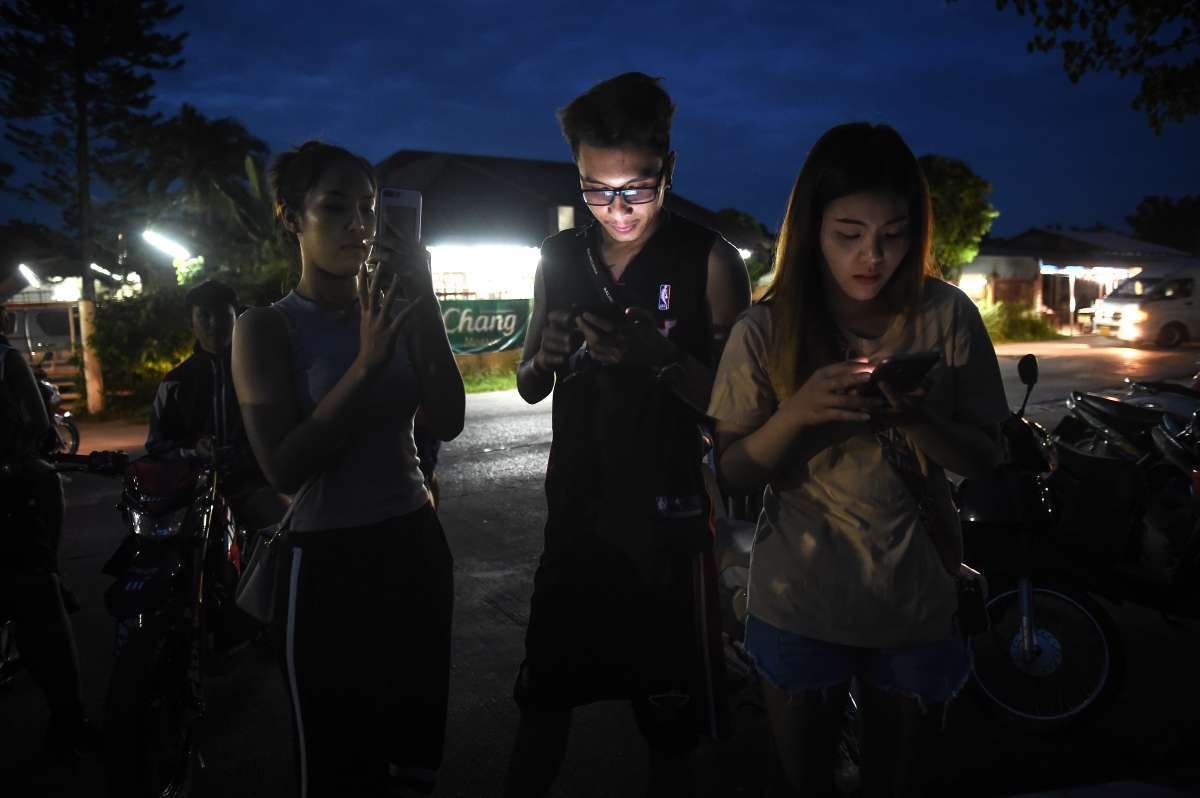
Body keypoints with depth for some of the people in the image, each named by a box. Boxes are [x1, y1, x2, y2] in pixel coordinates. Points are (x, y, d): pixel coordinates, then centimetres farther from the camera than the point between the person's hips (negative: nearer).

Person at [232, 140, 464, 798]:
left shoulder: (395, 308, 3)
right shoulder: (266, 327, -7)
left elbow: (447, 423, -9)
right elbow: (284, 468, -19)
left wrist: (425, 306, -17)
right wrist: (369, 360, -24)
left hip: (416, 545, 4)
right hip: (328, 560, -4)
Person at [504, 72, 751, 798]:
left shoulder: (710, 261, -10)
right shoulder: (561, 257, 4)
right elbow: (531, 390, 10)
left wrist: (662, 359, -29)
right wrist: (545, 358, -12)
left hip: (667, 526, -3)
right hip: (575, 517, 4)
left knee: (671, 731, 11)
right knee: (543, 703, 17)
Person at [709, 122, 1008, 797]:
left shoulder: (947, 317, -8)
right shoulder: (767, 331, -10)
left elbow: (985, 456, -4)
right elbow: (733, 471, -7)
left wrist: (912, 417, -24)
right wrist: (797, 412, -26)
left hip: (917, 598, 1)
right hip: (799, 604, 0)